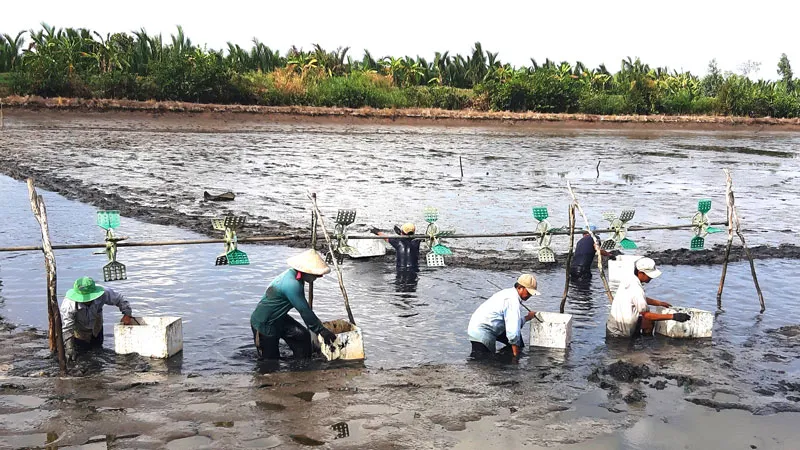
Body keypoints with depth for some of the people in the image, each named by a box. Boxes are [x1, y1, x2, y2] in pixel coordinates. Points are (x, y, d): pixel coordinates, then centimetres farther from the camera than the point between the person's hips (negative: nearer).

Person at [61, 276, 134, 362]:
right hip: (78, 333, -3)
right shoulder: (68, 304, -39)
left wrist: (127, 314, -18)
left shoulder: (102, 294, -33)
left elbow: (118, 298, -13)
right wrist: (69, 349, -39)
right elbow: (66, 328, -36)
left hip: (96, 330, 3)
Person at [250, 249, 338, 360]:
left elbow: (304, 308, 8)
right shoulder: (291, 284, -31)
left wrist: (317, 324, 9)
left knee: (303, 336, -4)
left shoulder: (295, 277, -3)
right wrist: (321, 330, -23)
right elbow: (304, 310, -29)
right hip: (263, 324, -8)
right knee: (270, 359, 5)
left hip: (279, 318, 8)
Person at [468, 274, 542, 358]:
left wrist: (527, 317, 9)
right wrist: (516, 355, -20)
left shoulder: (510, 293, 9)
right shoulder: (513, 300, -22)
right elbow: (513, 332, -26)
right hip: (481, 334, -10)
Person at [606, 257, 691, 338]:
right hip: (621, 332, -8)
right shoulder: (637, 290, -25)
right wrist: (672, 316, -22)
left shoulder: (628, 278, 0)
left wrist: (660, 303, 11)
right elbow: (646, 315, -20)